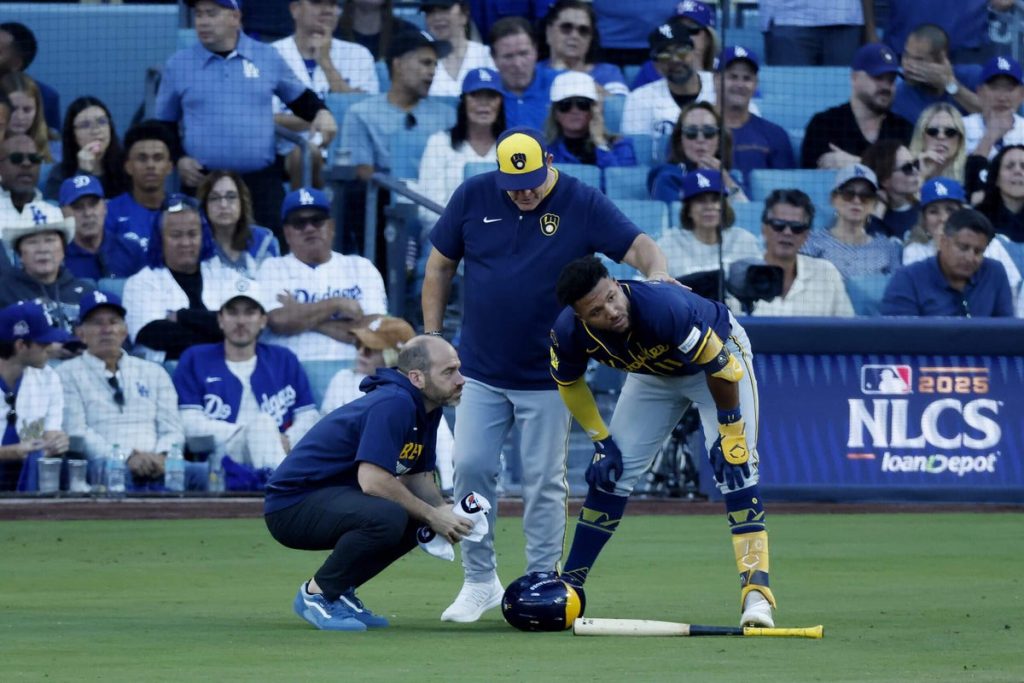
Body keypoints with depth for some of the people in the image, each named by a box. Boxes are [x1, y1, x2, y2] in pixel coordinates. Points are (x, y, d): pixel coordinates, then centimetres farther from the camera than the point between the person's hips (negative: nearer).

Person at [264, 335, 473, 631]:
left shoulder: (426, 410, 8)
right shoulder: (393, 404, -22)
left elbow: (418, 479, 15)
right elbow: (372, 480, -29)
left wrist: (447, 514, -5)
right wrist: (432, 516, -19)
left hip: (333, 499, 10)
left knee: (420, 521, 6)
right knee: (388, 517, -32)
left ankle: (340, 590, 10)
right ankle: (317, 594, -13)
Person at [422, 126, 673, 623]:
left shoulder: (583, 204, -7)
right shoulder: (472, 197, -1)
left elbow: (635, 245, -17)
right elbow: (439, 266, 7)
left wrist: (656, 270, -40)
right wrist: (431, 338, 3)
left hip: (547, 377, -2)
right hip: (480, 372, 2)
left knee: (544, 483, 2)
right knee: (470, 467, -3)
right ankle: (480, 582, 9)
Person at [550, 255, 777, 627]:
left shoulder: (664, 307, -43)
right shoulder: (568, 332, -27)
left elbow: (722, 368, -31)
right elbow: (569, 383, -3)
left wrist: (729, 434, -23)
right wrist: (602, 441, -4)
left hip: (720, 352, -5)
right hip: (653, 371, 5)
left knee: (735, 467, -21)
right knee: (610, 471, 1)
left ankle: (756, 590, -23)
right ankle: (568, 585, 13)